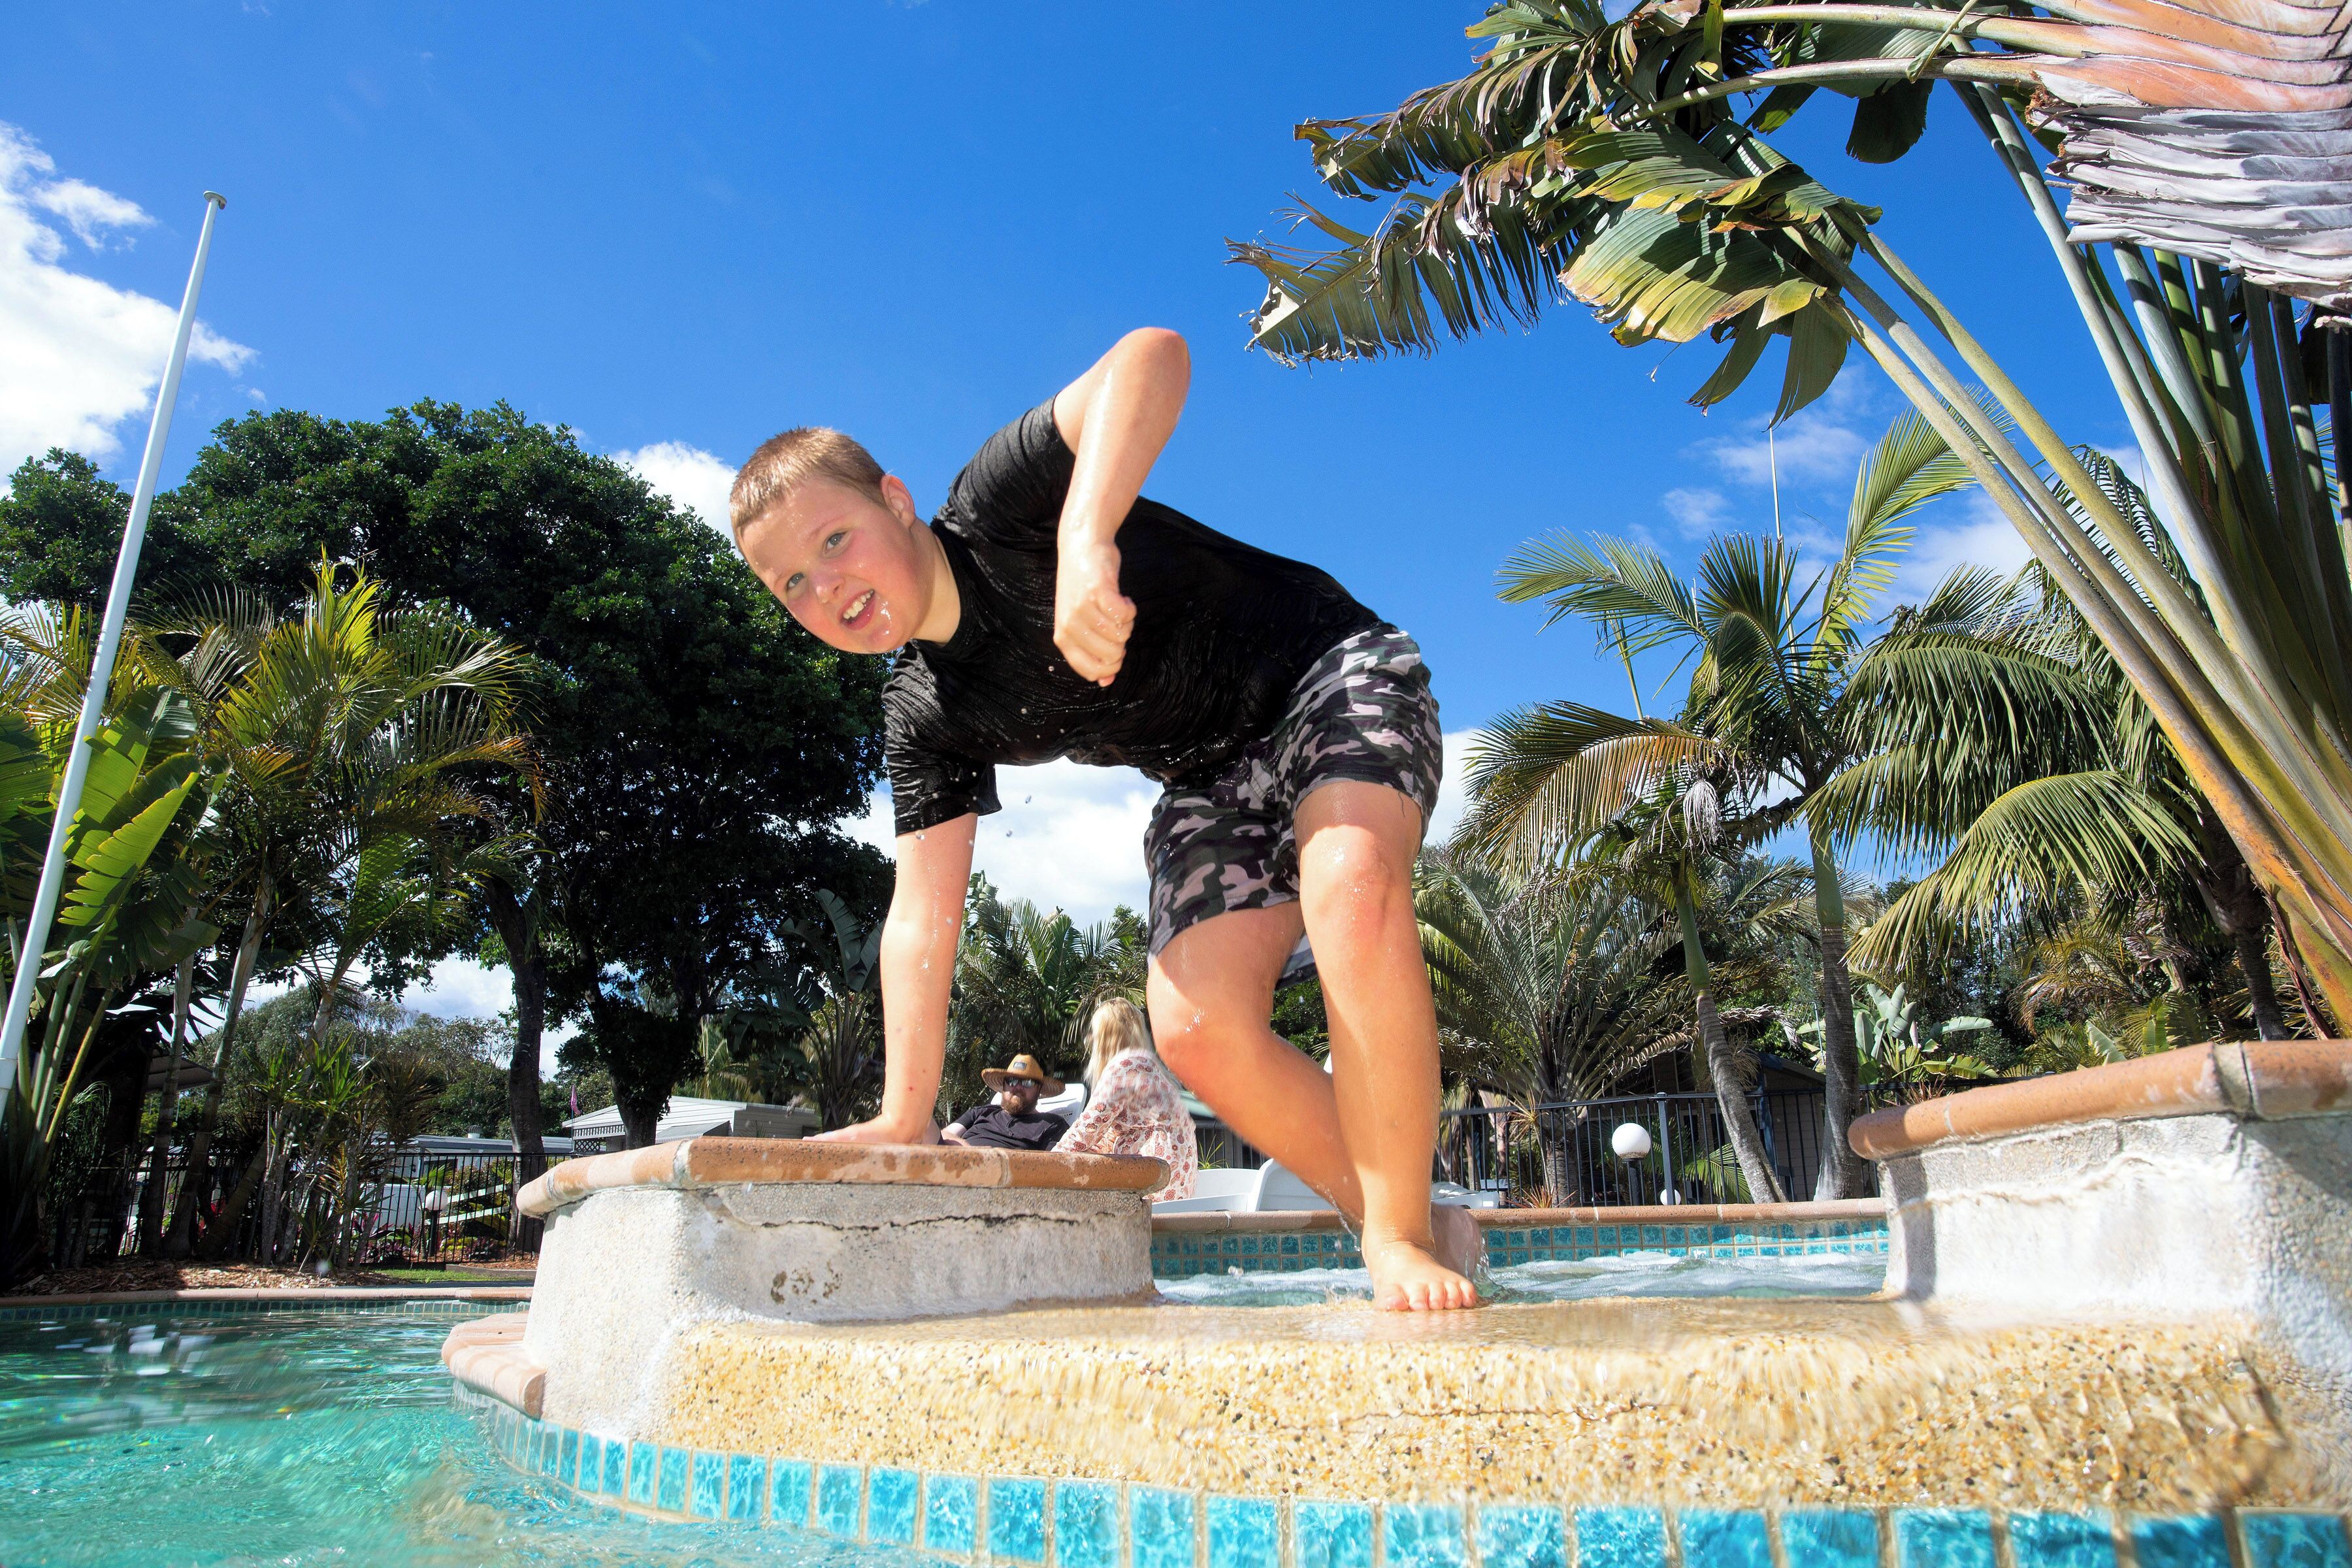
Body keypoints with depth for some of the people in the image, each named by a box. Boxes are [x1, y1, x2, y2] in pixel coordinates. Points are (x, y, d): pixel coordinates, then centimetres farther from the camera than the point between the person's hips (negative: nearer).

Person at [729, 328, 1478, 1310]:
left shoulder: (997, 511, -21)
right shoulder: (924, 721, -3)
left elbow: (1154, 356, -36)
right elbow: (922, 915, -3)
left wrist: (1085, 544, -52)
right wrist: (903, 1119, -8)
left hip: (1329, 675, -5)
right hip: (1213, 782, 6)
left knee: (1352, 880, -36)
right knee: (1194, 1028, -14)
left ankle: (1402, 1234, -19)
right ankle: (1423, 1231, 3)